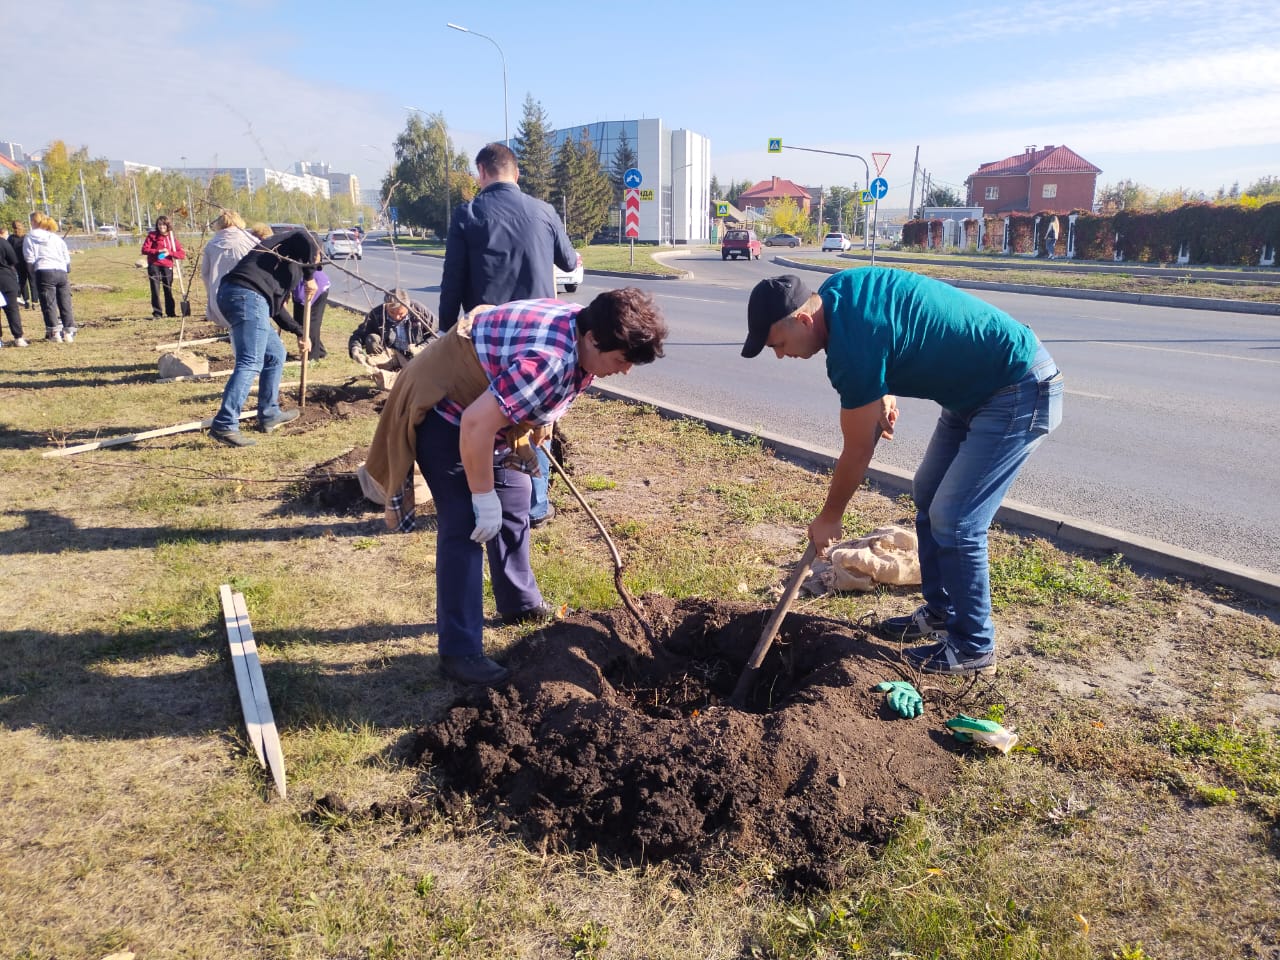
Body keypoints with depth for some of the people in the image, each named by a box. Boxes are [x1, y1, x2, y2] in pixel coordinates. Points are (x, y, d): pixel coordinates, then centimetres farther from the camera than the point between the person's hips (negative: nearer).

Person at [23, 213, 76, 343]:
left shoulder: (30, 238, 7)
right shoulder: (56, 237, 18)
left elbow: (30, 260, 1)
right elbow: (67, 259, 14)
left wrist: (33, 274, 13)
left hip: (44, 272, -3)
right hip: (61, 272, 4)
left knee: (48, 305, -1)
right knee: (65, 304, 6)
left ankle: (55, 333, -5)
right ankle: (69, 333, 5)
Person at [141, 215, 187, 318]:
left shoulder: (172, 237, 6)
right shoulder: (152, 235, 3)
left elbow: (182, 254, -1)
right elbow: (144, 249, -4)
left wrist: (169, 252, -16)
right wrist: (157, 251, -16)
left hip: (167, 266, 1)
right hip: (154, 266, -1)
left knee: (168, 290, 7)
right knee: (155, 290, -3)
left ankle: (171, 312, 17)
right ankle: (157, 313, 0)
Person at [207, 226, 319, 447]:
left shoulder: (287, 263, 35)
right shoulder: (292, 242, 14)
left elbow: (276, 304, 39)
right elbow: (305, 238, -12)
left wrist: (299, 333, 43)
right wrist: (310, 277, 0)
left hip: (235, 295, 10)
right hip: (247, 295, -10)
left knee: (276, 354, 20)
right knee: (250, 363, -16)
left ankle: (269, 414, 26)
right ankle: (224, 425, -22)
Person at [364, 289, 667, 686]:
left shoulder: (580, 329, -8)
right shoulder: (548, 361, -37)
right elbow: (475, 424, -38)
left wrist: (539, 421, 23)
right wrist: (484, 497, -28)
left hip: (488, 405, 10)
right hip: (445, 411, -10)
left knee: (514, 500, 17)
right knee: (465, 525, -14)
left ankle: (520, 604, 34)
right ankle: (459, 651, -8)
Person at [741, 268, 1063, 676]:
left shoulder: (853, 346, -29)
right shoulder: (837, 288, -3)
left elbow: (858, 451, -17)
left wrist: (829, 517, -2)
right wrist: (884, 392, 6)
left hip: (1019, 393, -10)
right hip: (979, 383, 10)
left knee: (953, 521, -10)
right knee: (928, 493, 14)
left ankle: (973, 647, 6)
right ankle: (941, 612, 26)